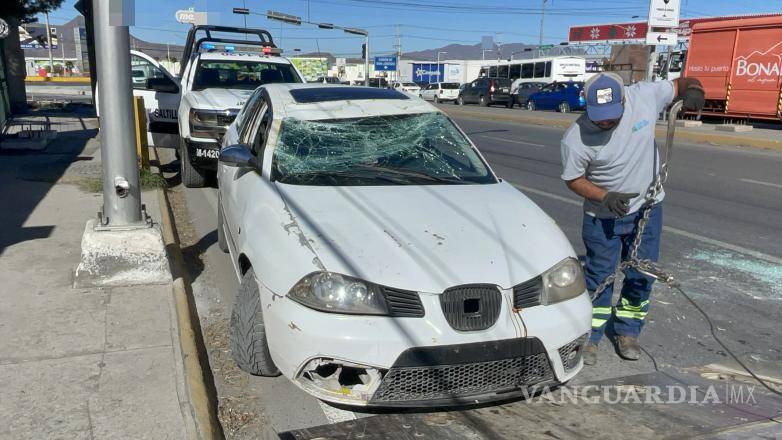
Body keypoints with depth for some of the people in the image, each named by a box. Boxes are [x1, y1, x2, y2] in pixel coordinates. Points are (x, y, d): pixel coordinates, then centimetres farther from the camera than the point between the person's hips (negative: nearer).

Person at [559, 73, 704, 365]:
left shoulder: (645, 96, -16)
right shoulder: (576, 138, -22)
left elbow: (679, 84, 1)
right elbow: (573, 179, -10)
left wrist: (693, 88, -23)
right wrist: (606, 197, -24)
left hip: (647, 209, 3)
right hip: (603, 217, -3)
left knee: (641, 276, 12)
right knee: (599, 277, 3)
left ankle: (627, 333, 31)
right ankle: (589, 338, 20)